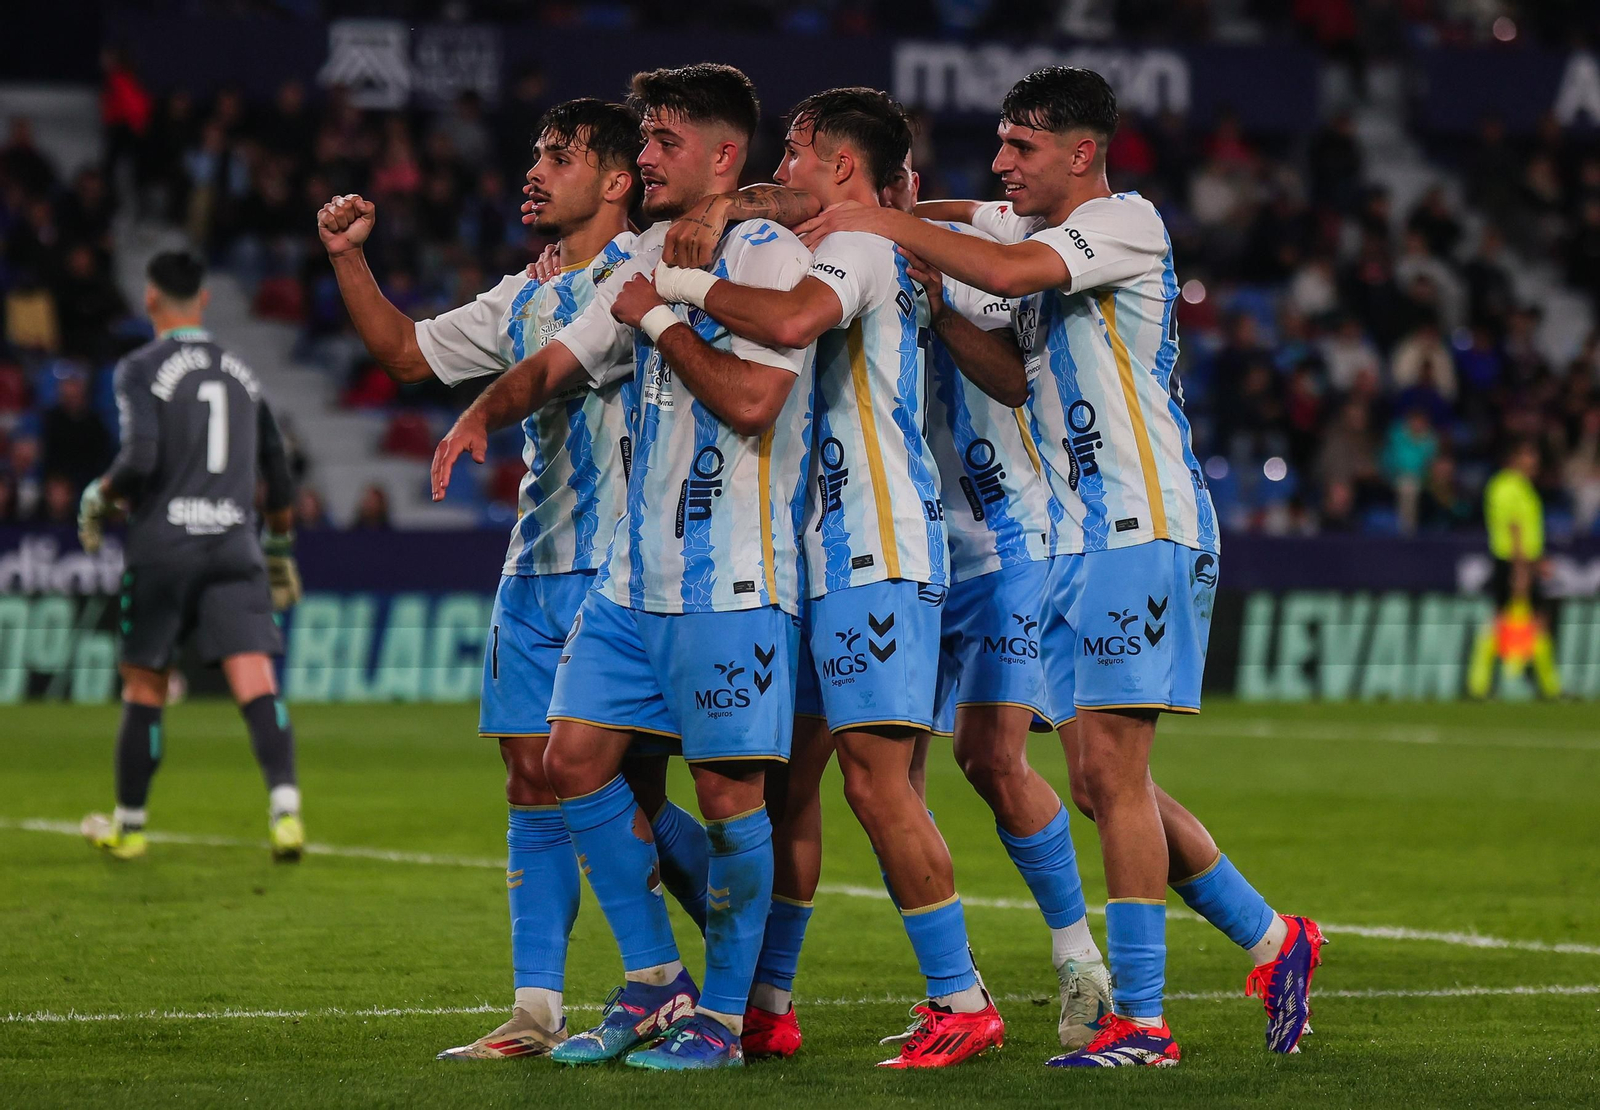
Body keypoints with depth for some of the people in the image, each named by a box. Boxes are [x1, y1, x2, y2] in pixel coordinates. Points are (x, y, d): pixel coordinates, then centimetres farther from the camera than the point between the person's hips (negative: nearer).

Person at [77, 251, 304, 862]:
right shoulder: (240, 371, 15)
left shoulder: (142, 369, -2)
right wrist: (280, 548, 31)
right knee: (255, 680, -8)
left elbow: (140, 458, -16)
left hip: (164, 544, -3)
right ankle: (285, 807, -26)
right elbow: (279, 474, 20)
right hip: (235, 547, 3)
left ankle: (127, 825, 19)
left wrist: (97, 498, 3)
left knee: (144, 686, 9)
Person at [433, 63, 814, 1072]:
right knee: (575, 759, 4)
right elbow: (558, 361, 20)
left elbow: (750, 399, -22)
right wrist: (486, 414, 1)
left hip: (731, 579, -8)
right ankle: (656, 985, 14)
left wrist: (660, 319, -11)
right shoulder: (650, 259, 16)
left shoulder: (772, 257, -10)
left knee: (728, 788, -5)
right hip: (636, 571, 8)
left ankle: (722, 1018, 5)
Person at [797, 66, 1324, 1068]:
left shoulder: (1126, 222, -9)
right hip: (1075, 540, 9)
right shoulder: (1028, 226, 17)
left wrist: (883, 224, -17)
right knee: (1102, 781, 7)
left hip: (1142, 535, -9)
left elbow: (1008, 270, -24)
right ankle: (1273, 941, 20)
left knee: (1112, 768, -12)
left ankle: (1141, 1022, -10)